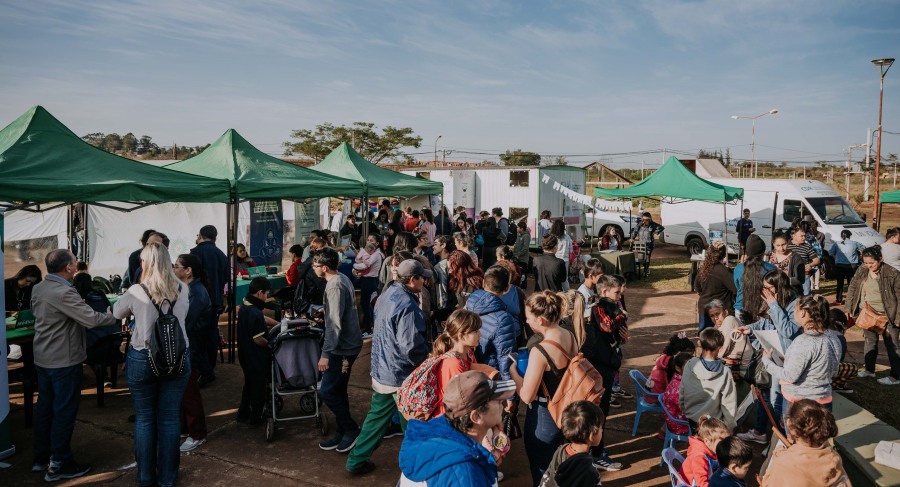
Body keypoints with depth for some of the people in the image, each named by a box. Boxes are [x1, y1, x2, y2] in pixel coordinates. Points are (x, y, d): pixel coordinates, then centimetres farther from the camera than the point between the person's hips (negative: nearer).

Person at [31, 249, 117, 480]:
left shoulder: (37, 288, 4)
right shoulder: (64, 292, -25)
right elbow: (91, 319, -30)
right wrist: (117, 316, -16)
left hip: (42, 358, 9)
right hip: (64, 361, -9)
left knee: (45, 407, 17)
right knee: (64, 411, 1)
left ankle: (41, 458, 28)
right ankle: (58, 465, 10)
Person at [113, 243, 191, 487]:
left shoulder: (136, 292, -12)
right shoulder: (183, 291, -6)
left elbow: (117, 313, 7)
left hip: (142, 359, -2)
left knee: (144, 418, 14)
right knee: (170, 418, 11)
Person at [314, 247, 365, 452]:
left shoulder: (335, 286, -22)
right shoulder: (342, 278, 8)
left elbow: (335, 323, -26)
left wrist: (326, 354, -26)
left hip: (343, 347, -10)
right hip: (348, 343, 10)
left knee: (327, 391, -5)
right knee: (338, 391, 15)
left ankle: (351, 429, 8)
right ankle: (343, 433, 25)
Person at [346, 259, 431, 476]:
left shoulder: (386, 295, 5)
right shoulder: (407, 305, -25)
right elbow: (410, 347, -27)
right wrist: (428, 361, -10)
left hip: (381, 370, 9)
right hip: (401, 376, -9)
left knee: (377, 416, 20)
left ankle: (357, 460, 28)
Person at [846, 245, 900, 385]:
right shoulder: (861, 271, -4)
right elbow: (852, 289, 6)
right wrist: (850, 309, 3)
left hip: (887, 315, -4)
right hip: (868, 313, 5)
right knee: (870, 341, 16)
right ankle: (869, 370, 30)